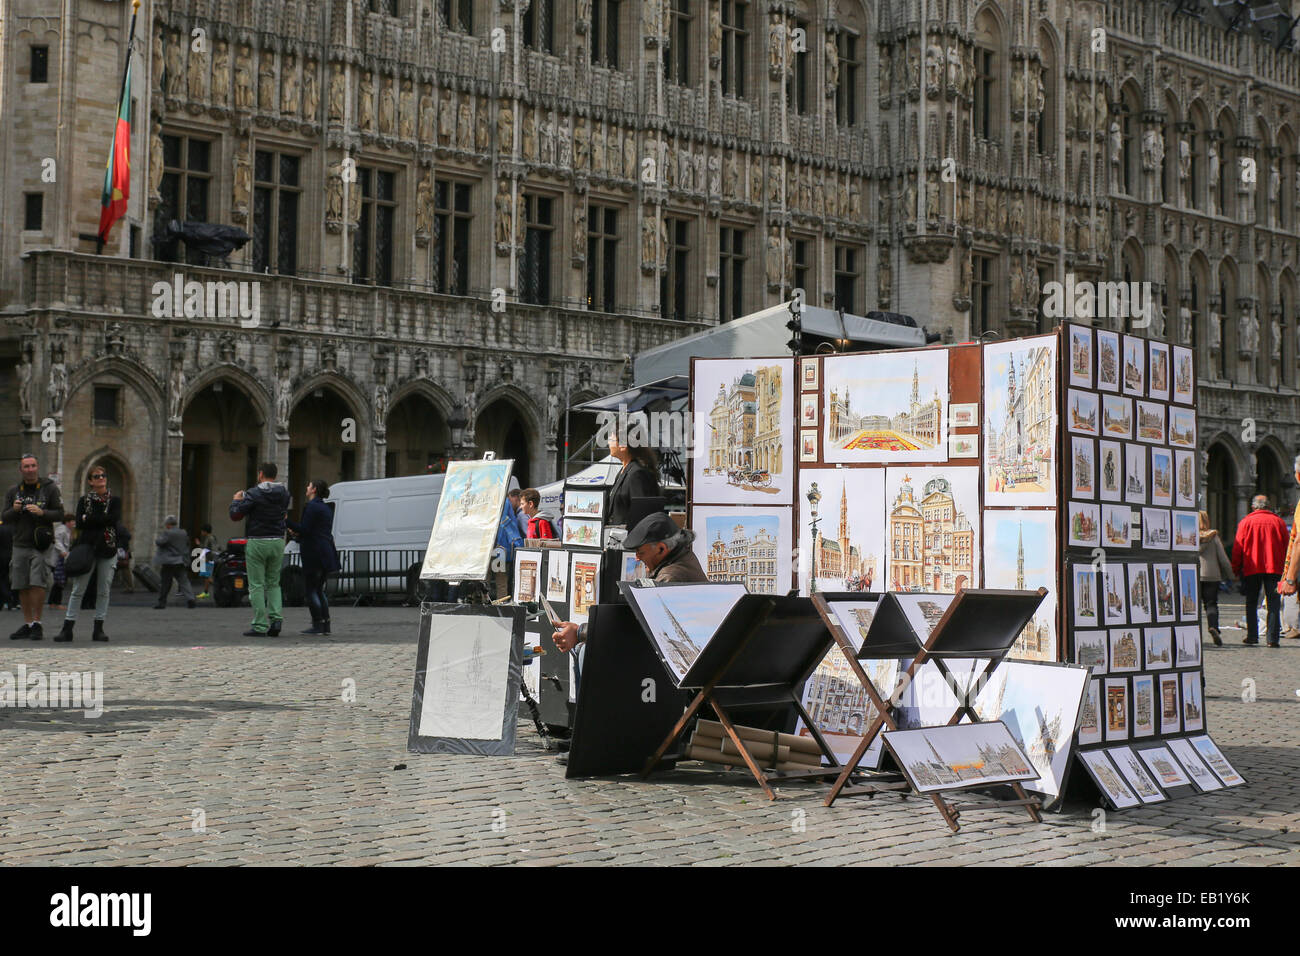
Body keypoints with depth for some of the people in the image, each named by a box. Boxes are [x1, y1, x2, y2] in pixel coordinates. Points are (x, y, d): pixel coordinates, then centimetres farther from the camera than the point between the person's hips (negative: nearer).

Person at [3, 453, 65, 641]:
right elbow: (4, 518, 10)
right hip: (20, 545, 4)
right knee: (22, 587, 4)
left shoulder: (50, 489, 1)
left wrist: (41, 512, -19)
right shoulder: (13, 492, 12)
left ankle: (37, 623, -7)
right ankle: (27, 625, 13)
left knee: (37, 583, -14)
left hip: (41, 544, -4)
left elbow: (59, 514, -2)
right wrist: (14, 510, -11)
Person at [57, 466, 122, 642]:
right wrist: (101, 521, -12)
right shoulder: (84, 500, 8)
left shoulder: (115, 500, 9)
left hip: (108, 550, 1)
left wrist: (89, 519, -6)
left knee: (104, 591, 2)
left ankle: (99, 629, 8)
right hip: (87, 548, -1)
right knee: (78, 589, -2)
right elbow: (79, 523, -5)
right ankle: (67, 629, 0)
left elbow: (114, 519, -9)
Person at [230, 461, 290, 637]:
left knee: (257, 586, 0)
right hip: (277, 542, 5)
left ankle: (260, 626, -2)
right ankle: (276, 618, -2)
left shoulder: (254, 494, -12)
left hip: (257, 543, -5)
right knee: (273, 584, 15)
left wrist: (236, 500, 12)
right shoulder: (284, 493, 5)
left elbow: (235, 515, -9)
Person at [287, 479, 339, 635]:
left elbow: (304, 529, -16)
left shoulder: (311, 506, -11)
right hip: (327, 555, 9)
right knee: (319, 590, 14)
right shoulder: (326, 508, 18)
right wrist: (298, 534, 19)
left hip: (315, 555, -9)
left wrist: (287, 521, -10)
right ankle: (325, 624, 10)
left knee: (312, 590, -3)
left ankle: (317, 625, -5)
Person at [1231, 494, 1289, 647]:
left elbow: (1238, 547, 1)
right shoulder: (1279, 522, 4)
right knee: (1273, 604, 1)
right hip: (1274, 567, 0)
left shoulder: (1246, 522, 1)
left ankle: (1252, 636, 5)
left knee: (1251, 603, 10)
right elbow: (1286, 547, 6)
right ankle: (1273, 638, -6)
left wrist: (1236, 569, 7)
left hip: (1251, 569, 0)